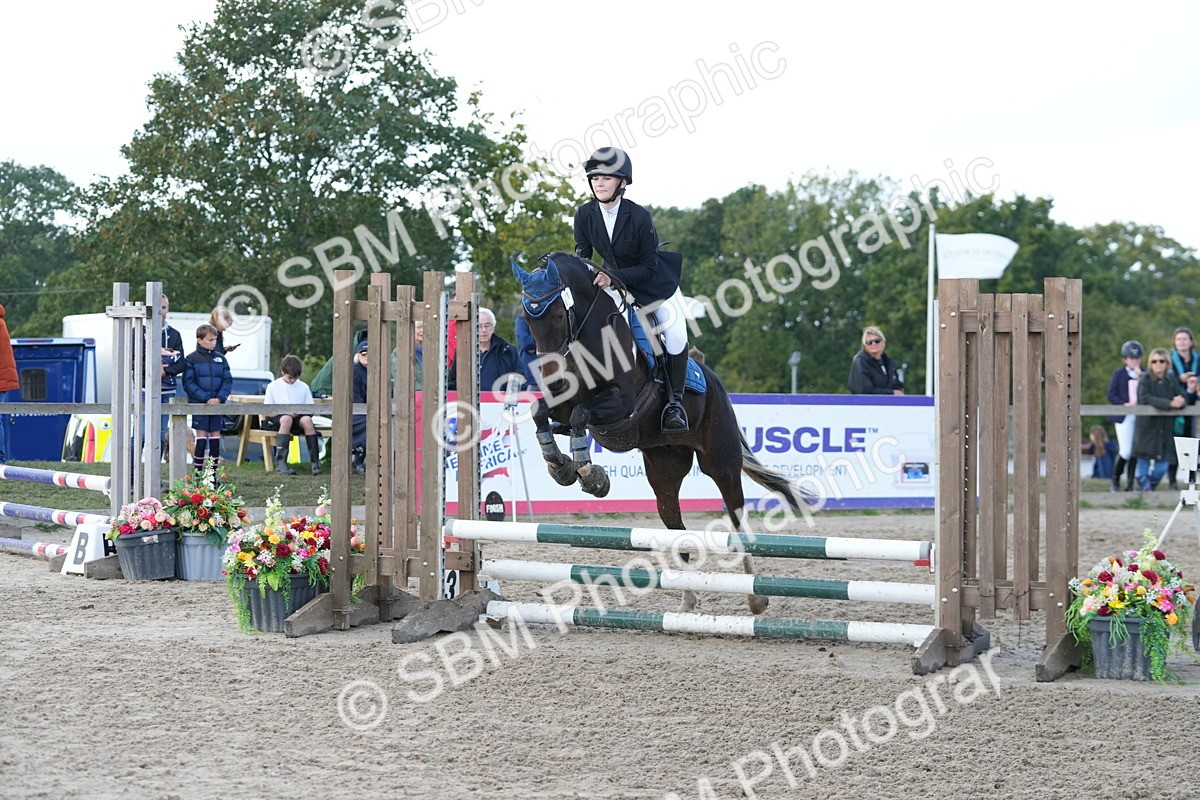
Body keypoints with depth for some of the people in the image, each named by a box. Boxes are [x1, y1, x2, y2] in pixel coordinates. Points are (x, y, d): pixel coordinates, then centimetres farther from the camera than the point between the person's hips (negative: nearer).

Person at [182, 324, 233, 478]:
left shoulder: (221, 358, 8)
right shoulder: (191, 359, -3)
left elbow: (228, 381, 6)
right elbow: (188, 383, -9)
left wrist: (219, 398, -11)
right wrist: (206, 399, -16)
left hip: (217, 404, 4)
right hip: (198, 405, -4)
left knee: (215, 437, 6)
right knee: (201, 438, -6)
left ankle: (213, 476, 11)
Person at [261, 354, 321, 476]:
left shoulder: (303, 387, 9)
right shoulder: (273, 386, 3)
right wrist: (284, 411, -17)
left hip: (298, 417, 2)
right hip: (276, 419, -2)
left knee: (306, 420, -32)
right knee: (286, 419, -38)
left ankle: (315, 461, -33)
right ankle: (280, 463, -44)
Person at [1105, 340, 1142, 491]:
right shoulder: (1119, 374, 2)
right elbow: (1111, 395, -1)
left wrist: (1140, 377, -12)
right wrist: (1123, 404, -16)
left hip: (1140, 415, 3)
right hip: (1124, 417, -3)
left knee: (1135, 451, 3)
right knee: (1125, 451, -9)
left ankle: (1130, 484, 11)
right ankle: (1115, 482, 10)